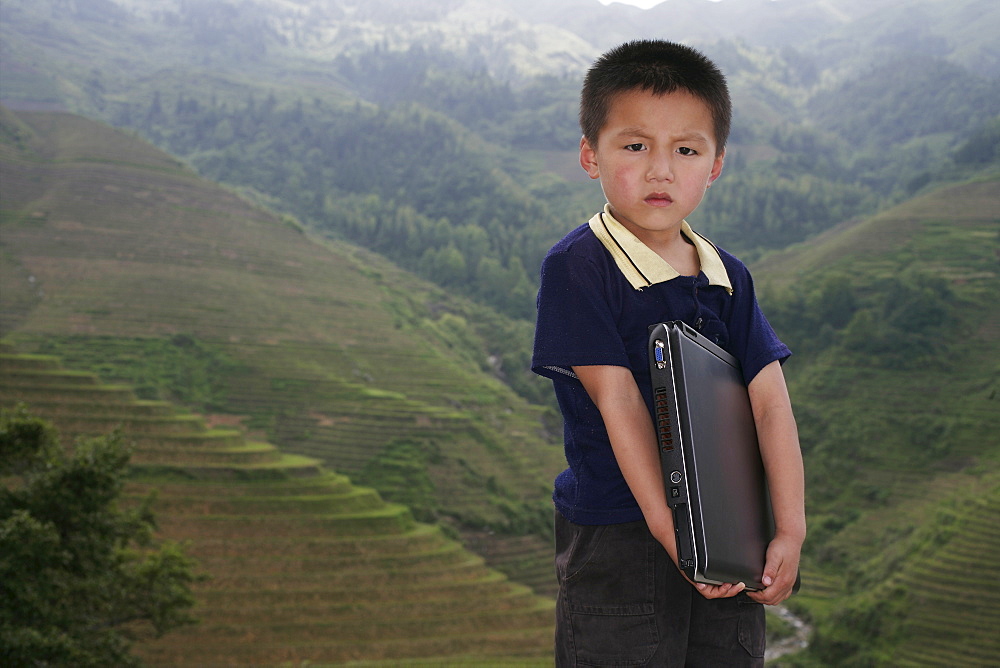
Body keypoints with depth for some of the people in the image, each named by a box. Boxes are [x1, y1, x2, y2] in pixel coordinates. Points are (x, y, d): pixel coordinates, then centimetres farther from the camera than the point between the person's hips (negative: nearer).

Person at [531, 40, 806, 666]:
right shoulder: (576, 267, -11)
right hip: (616, 539, -5)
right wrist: (666, 523, -19)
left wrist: (791, 529, -9)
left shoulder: (729, 278, 5)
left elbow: (771, 403, 0)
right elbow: (618, 400, -16)